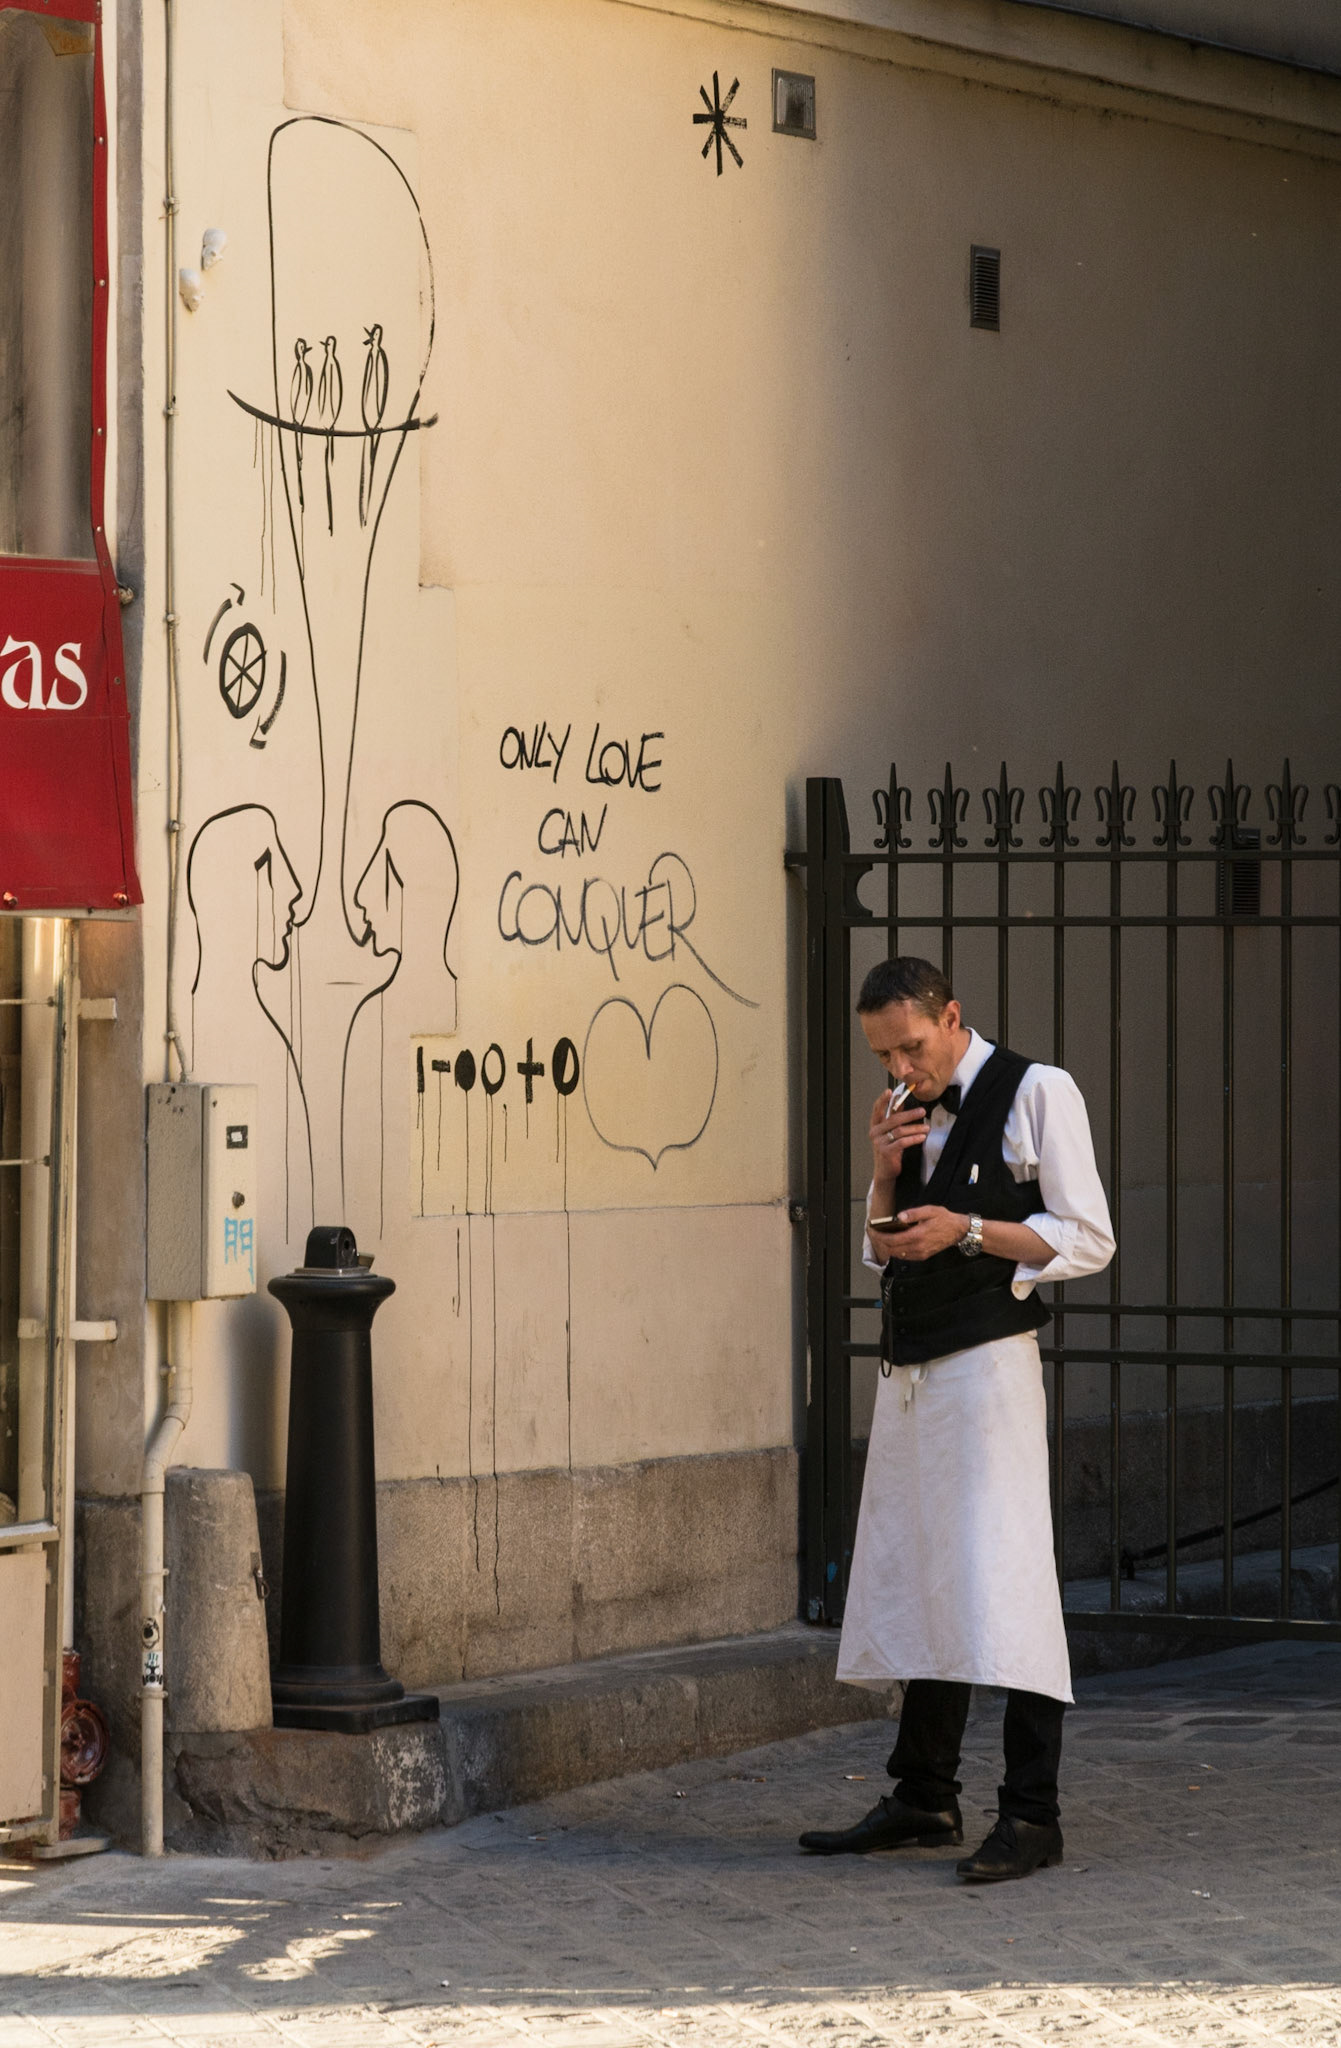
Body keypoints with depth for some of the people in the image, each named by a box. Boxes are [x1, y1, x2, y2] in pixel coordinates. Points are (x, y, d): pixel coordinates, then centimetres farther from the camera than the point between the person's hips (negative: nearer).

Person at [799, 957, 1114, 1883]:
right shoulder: (909, 1109, 17)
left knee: (1004, 1580, -11)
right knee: (912, 1584, 9)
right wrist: (887, 1171, 2)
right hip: (910, 1370, 8)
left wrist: (968, 1230, -16)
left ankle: (1031, 1814, -10)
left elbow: (1087, 1241, -6)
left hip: (988, 1362, -7)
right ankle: (925, 1798, 16)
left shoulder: (1037, 1092, -4)